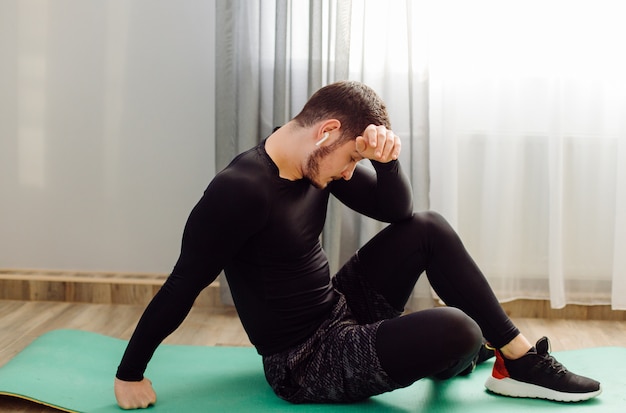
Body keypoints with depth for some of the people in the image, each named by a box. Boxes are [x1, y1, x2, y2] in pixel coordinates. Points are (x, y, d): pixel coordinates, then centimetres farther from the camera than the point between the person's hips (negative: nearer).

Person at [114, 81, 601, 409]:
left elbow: (396, 210, 5)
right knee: (456, 332, -26)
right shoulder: (239, 190, -25)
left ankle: (520, 358, 8)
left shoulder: (315, 162, 0)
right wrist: (130, 373, -14)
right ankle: (439, 359, 14)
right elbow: (183, 285, -20)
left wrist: (387, 159, -15)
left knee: (427, 228, 0)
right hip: (304, 365, -9)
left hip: (342, 314, 9)